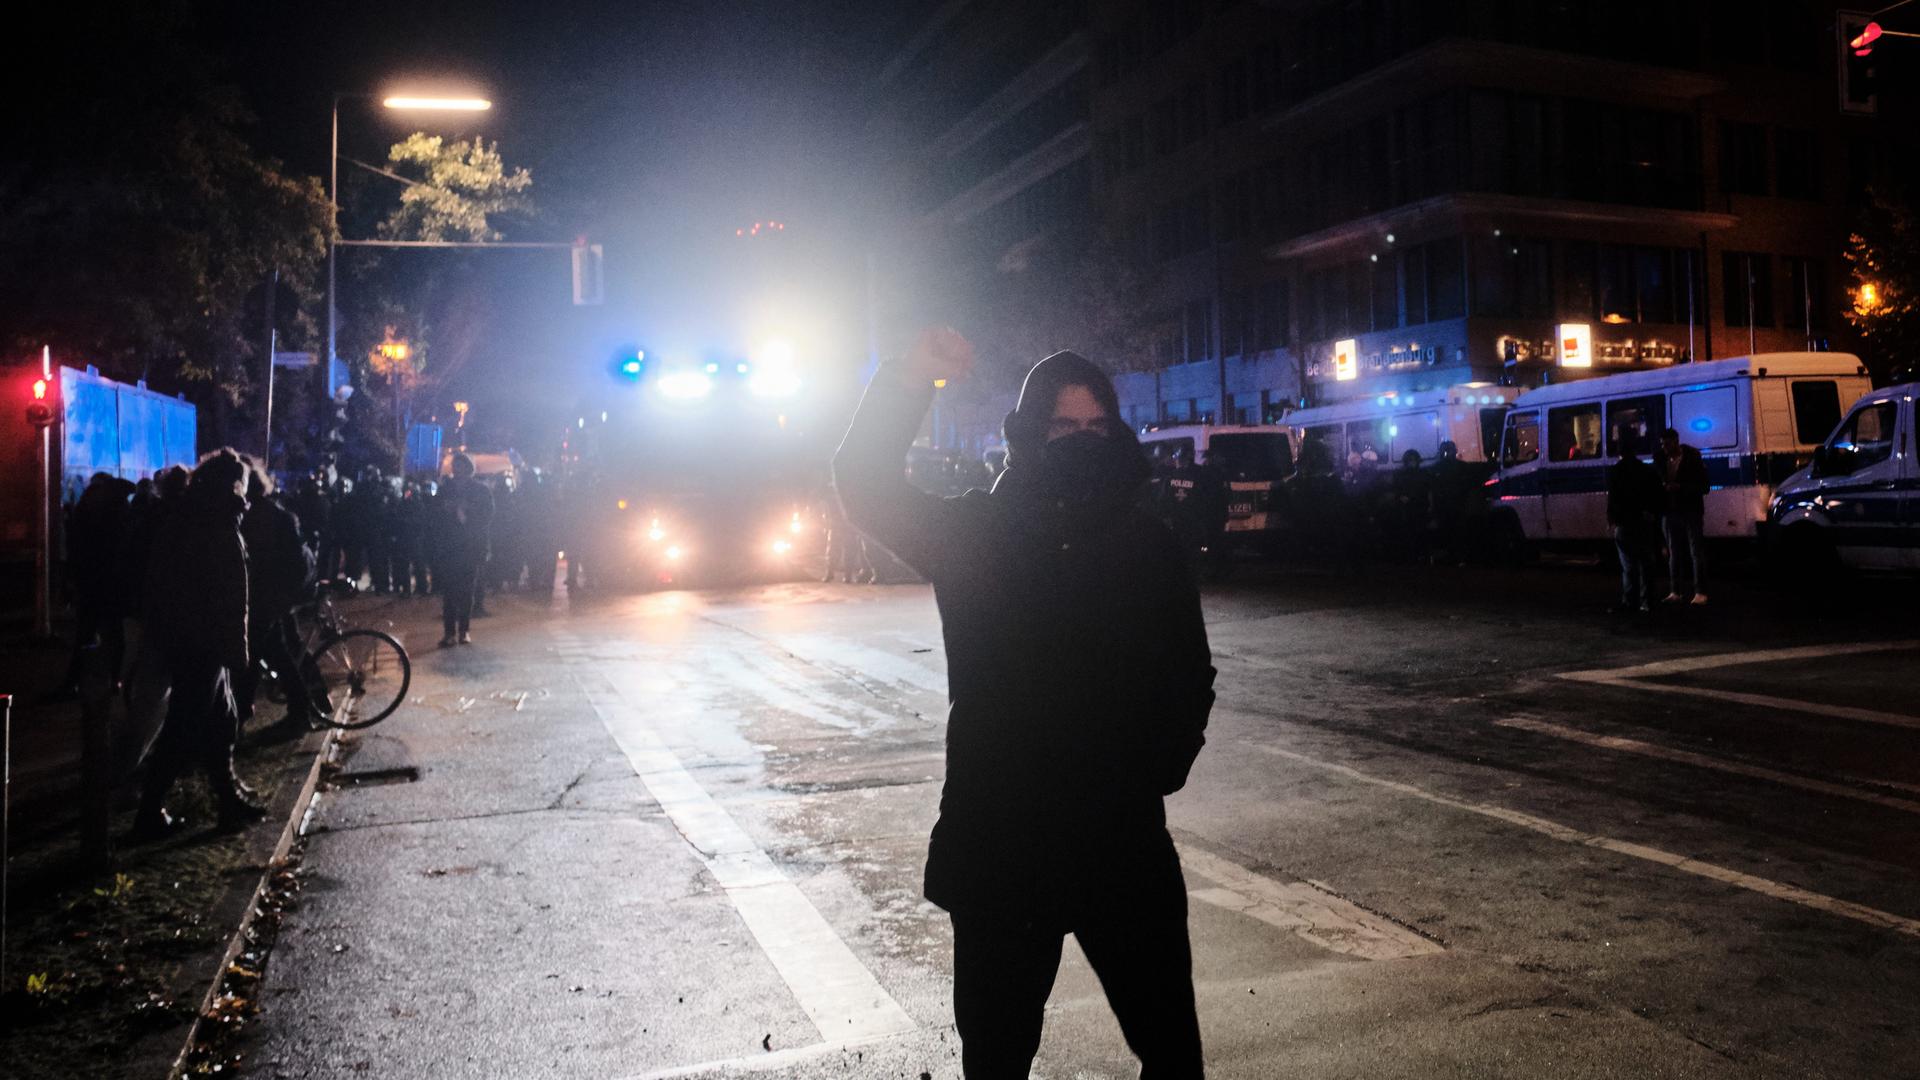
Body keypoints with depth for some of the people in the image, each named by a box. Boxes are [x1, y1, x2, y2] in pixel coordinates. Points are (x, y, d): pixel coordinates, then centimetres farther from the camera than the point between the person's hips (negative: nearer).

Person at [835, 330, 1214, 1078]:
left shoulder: (1147, 545, 2)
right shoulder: (973, 531, -3)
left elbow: (1190, 674, 10)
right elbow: (867, 490, -16)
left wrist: (1165, 761, -5)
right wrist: (909, 382, -28)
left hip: (1125, 840, 1)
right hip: (998, 841, -1)